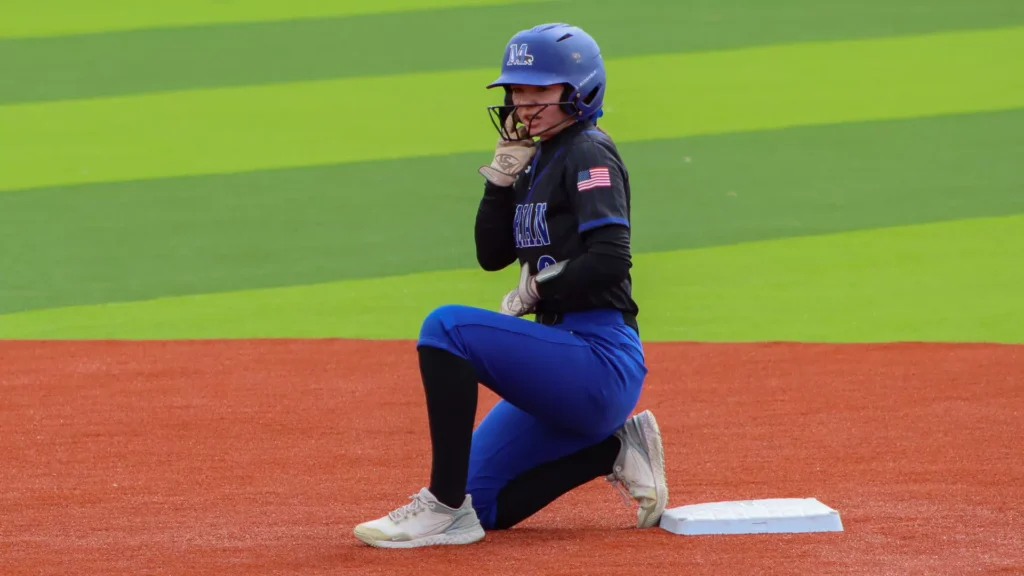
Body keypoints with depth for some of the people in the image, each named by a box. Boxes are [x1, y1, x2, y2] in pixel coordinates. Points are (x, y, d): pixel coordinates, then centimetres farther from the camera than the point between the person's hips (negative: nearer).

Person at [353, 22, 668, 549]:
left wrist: (537, 289, -10)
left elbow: (610, 261, -21)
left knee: (446, 326, -26)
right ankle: (614, 449, 18)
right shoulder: (539, 159, 18)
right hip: (563, 362, 10)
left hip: (602, 361, -10)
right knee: (484, 504, 9)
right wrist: (505, 170, 5)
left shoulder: (589, 154, -9)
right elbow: (493, 254, 14)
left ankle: (447, 506, -23)